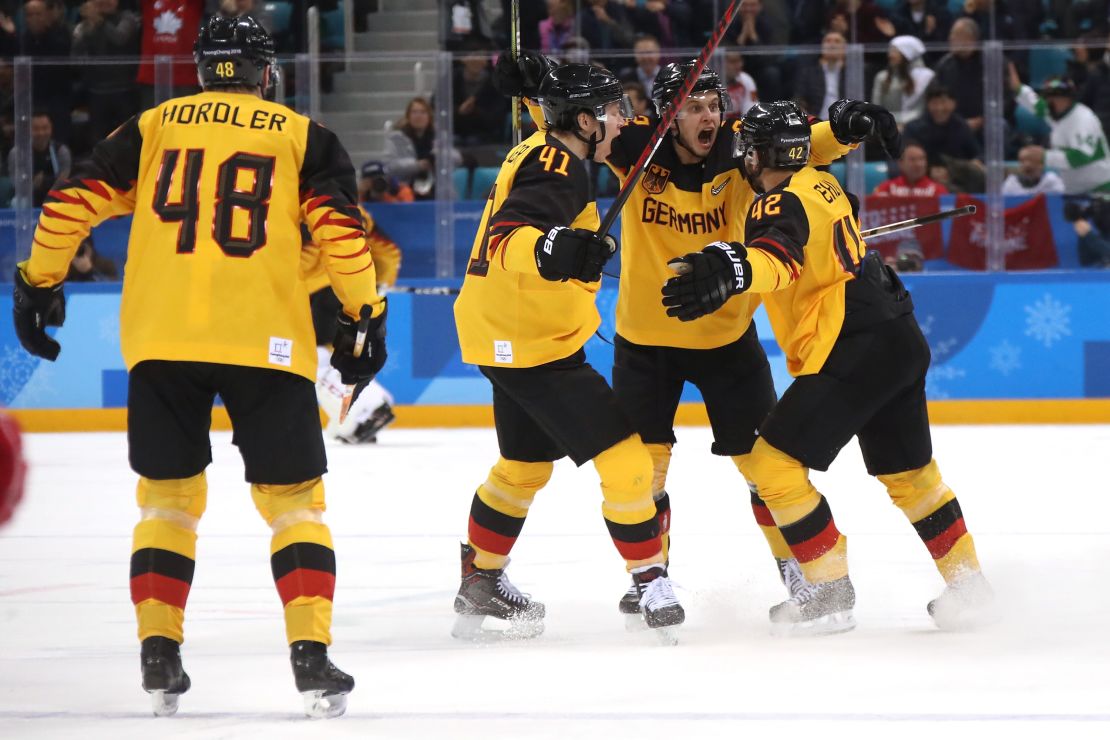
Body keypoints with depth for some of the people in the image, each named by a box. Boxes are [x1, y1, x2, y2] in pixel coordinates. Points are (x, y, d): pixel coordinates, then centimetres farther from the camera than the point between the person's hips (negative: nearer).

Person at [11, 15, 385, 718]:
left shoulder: (154, 127, 15)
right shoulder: (302, 136, 10)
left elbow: (73, 202, 9)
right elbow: (339, 226, -3)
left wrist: (38, 284, 18)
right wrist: (364, 314, 4)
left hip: (160, 341, 2)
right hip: (265, 340, -2)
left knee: (169, 494, 15)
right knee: (294, 498, 6)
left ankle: (159, 657, 7)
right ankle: (312, 656, -6)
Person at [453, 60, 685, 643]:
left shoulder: (540, 148, 5)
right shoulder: (560, 172, -23)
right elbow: (504, 240, -35)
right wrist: (549, 250, -52)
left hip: (503, 333, 11)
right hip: (532, 344, -11)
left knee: (526, 463, 25)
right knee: (621, 452, -9)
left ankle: (480, 581, 36)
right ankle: (650, 580, -2)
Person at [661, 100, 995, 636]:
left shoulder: (779, 204, -14)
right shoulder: (821, 185, 14)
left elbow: (775, 257, -37)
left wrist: (733, 271, -57)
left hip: (854, 352, -10)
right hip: (900, 342, 10)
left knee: (774, 462, -6)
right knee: (908, 473, 21)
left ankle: (832, 593, -4)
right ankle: (968, 586, 26)